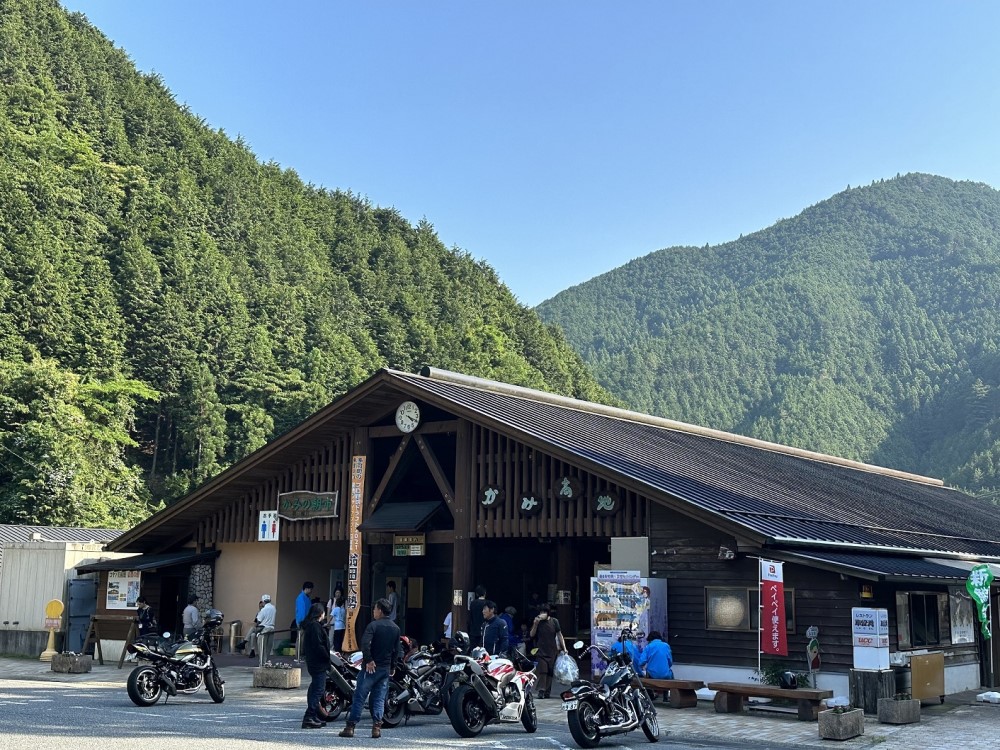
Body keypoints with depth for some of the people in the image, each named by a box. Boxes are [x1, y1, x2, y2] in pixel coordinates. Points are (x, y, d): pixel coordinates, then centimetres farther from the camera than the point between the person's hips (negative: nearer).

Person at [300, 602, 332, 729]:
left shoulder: (309, 625, 15)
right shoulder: (315, 626, -16)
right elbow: (318, 645, -21)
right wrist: (327, 657, -12)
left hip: (313, 662, 11)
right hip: (319, 663, -11)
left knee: (314, 689, 15)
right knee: (318, 689, -9)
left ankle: (314, 717, 21)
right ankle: (309, 718, -11)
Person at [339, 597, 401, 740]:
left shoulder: (373, 625, -10)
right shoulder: (396, 629, 10)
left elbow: (365, 644, -23)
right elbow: (397, 650, 13)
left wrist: (369, 660, -16)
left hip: (371, 667, -5)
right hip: (386, 668, 5)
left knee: (359, 697, 0)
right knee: (379, 699, 8)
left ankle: (350, 727, 1)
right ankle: (377, 727, 1)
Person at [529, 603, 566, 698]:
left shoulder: (554, 621, 4)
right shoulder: (537, 621, 2)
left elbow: (559, 635, 8)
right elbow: (532, 635, -1)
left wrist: (564, 648, 4)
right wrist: (535, 624, -15)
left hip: (552, 651, 2)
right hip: (541, 650, -2)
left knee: (550, 672, 4)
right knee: (542, 671, -13)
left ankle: (547, 692, 11)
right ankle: (541, 691, -16)